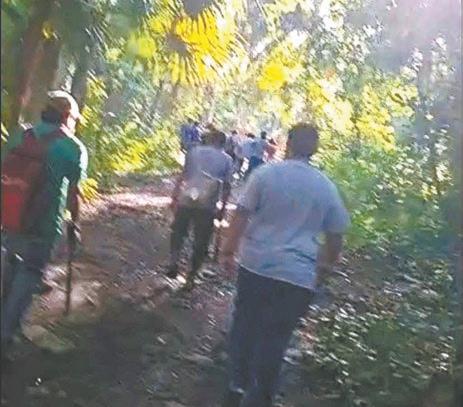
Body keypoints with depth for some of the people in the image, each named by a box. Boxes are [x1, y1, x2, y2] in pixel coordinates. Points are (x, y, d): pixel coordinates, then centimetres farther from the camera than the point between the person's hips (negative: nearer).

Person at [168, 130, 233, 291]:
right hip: (207, 205, -1)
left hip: (186, 200, 1)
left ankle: (174, 261, 3)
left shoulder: (195, 152, 8)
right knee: (201, 242, 10)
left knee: (178, 232, 21)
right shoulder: (227, 160, 5)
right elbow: (226, 187, 1)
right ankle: (191, 278, 14)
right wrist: (222, 208, 8)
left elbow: (182, 176, 5)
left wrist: (174, 197, 10)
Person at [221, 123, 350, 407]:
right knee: (274, 339, 7)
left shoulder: (265, 174, -4)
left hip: (255, 265, 0)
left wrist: (229, 251, 5)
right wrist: (324, 268, 20)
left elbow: (241, 217, -6)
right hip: (298, 276, 0)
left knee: (244, 325, 19)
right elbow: (336, 236, 7)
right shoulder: (327, 187, 2)